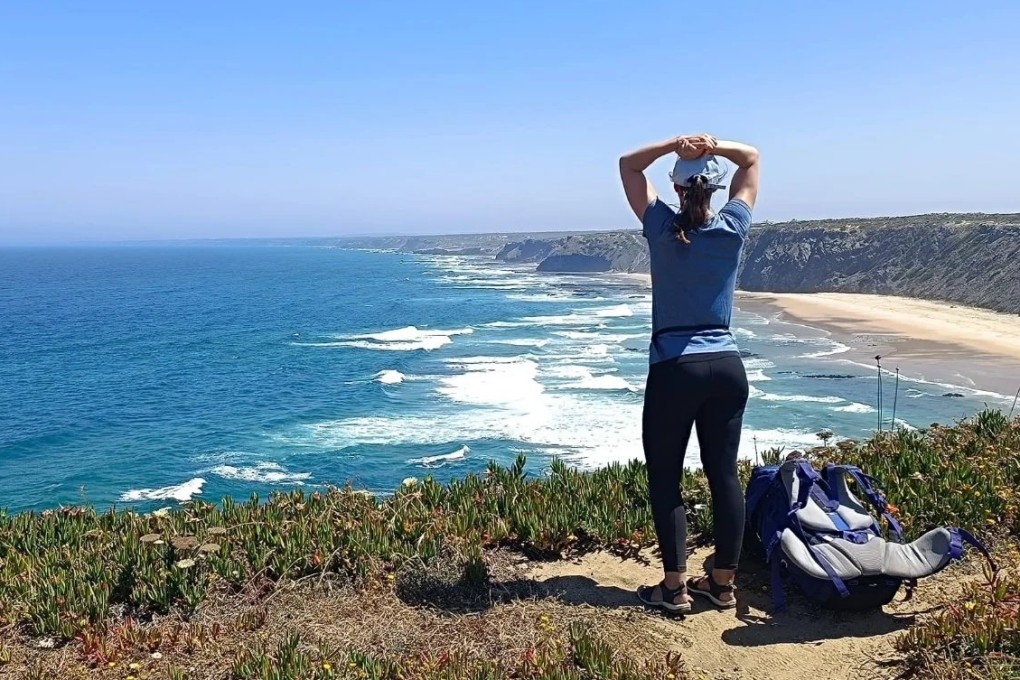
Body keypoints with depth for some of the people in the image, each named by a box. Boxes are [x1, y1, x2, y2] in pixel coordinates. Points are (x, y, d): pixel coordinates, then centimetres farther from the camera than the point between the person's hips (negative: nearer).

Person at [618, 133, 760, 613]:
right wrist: (716, 146, -4)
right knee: (724, 474, 10)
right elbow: (752, 159, 16)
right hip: (727, 366, 4)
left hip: (674, 370, -3)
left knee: (665, 478, 6)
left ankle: (675, 587, 8)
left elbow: (628, 165, 8)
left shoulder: (661, 227, -5)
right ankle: (723, 583, 19)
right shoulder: (733, 228, 1)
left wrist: (675, 145, -7)